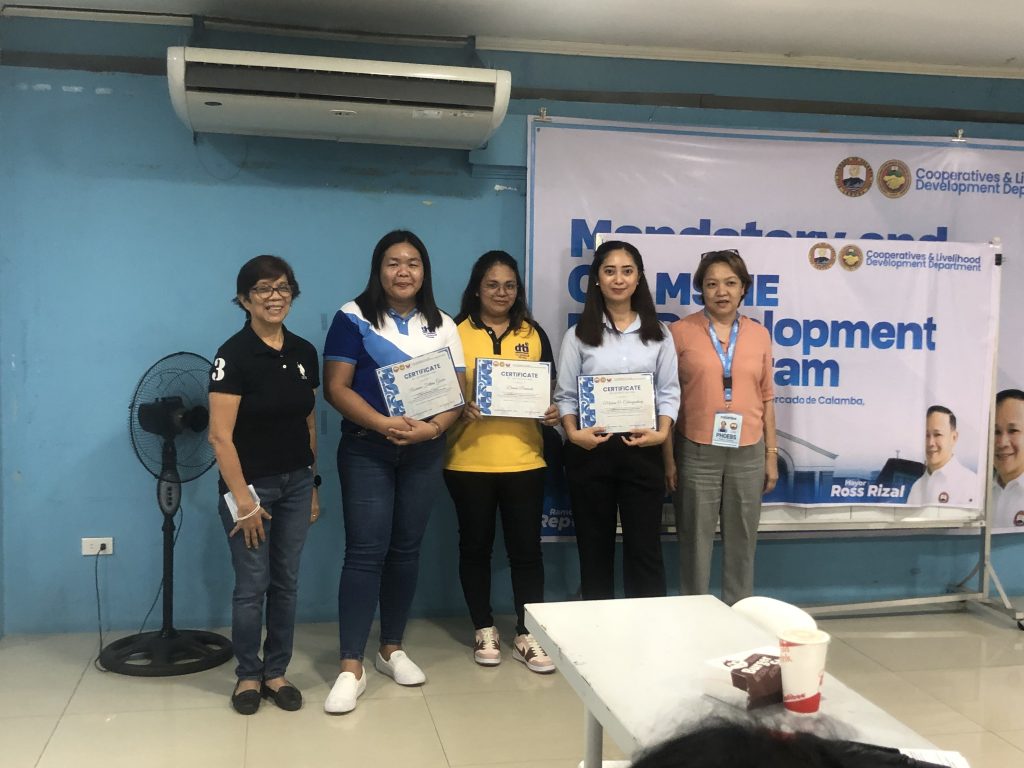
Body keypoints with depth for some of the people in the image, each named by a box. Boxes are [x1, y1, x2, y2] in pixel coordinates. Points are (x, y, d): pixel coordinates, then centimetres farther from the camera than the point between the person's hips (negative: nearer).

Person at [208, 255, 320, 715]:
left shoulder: (304, 353, 4)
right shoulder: (234, 355, -14)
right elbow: (220, 436, -16)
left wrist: (313, 486, 12)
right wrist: (243, 501, -17)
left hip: (296, 483, 5)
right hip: (252, 484, -5)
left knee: (286, 583, 11)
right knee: (252, 586, 4)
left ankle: (276, 672, 25)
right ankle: (248, 675, 22)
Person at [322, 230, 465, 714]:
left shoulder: (442, 326, 8)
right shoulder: (354, 318, -3)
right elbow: (335, 388, -10)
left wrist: (432, 427, -15)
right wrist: (383, 423, -22)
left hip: (424, 452, 4)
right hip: (366, 450, -4)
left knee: (406, 550, 10)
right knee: (365, 552, -8)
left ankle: (392, 649, 24)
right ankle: (351, 668, -3)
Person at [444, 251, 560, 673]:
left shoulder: (534, 334, 9)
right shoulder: (456, 332, 1)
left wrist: (554, 412, -7)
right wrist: (460, 408, -18)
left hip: (523, 460, 2)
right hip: (469, 461, -1)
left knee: (526, 547, 3)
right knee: (475, 546, 9)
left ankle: (527, 635, 13)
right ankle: (484, 630, 24)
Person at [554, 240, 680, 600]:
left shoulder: (658, 333, 8)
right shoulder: (578, 334, 5)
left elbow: (669, 391, 5)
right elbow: (565, 395, 1)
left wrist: (662, 433, -12)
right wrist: (574, 433, -16)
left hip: (641, 450, 0)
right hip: (591, 449, 0)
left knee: (645, 548, 2)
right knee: (595, 548, 8)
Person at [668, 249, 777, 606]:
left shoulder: (759, 334, 7)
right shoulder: (681, 331, -2)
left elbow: (766, 398, 11)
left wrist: (771, 454, 8)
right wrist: (667, 455, -5)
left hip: (748, 454, 3)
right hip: (696, 453, -3)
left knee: (742, 543, 11)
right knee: (696, 543, 5)